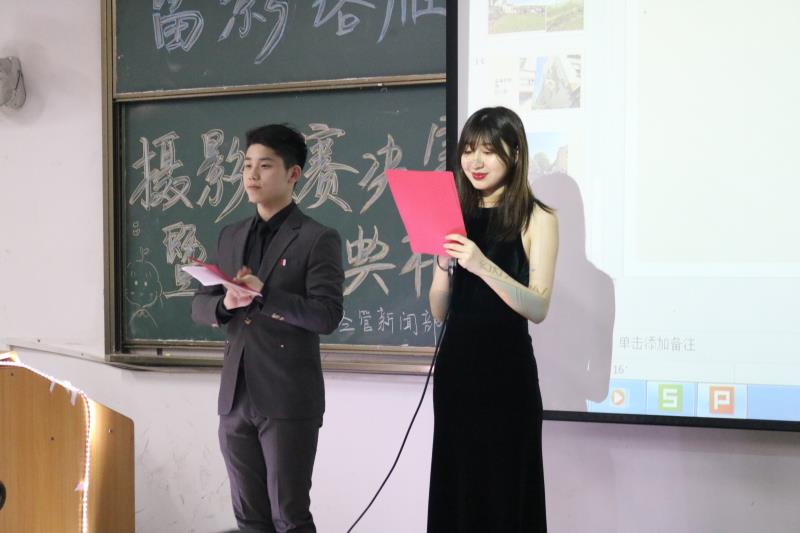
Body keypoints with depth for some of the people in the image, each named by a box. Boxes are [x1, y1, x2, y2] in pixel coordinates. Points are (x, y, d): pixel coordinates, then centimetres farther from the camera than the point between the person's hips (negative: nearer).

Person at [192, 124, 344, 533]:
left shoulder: (318, 239, -5)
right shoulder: (230, 237, 14)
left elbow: (327, 316, -13)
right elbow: (199, 306, 12)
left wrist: (263, 294, -22)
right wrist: (226, 304, -10)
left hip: (289, 399, -6)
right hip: (236, 396, 6)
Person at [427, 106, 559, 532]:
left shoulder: (536, 218, -5)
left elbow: (538, 308, -14)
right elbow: (439, 311, 9)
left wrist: (482, 265, -25)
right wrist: (444, 266, -10)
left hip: (506, 369, -5)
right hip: (455, 365, 5)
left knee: (504, 489, 2)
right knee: (455, 487, 11)